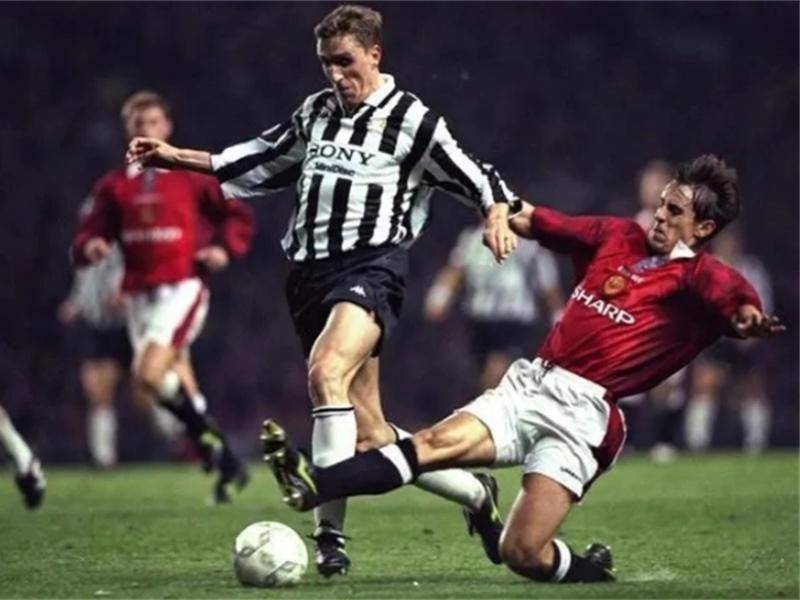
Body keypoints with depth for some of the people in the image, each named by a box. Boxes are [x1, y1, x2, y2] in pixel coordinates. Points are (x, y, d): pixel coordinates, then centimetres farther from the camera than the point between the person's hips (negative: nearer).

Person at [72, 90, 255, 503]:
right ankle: (228, 466, 20)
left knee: (149, 375, -25)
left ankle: (205, 434, -5)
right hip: (139, 295, 5)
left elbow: (239, 217, 6)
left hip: (182, 288, -5)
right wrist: (89, 247, -13)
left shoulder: (191, 177, 0)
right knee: (178, 388, 8)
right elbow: (89, 237, 10)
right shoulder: (115, 186, 10)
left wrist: (225, 248, -12)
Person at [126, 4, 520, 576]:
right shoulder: (315, 112, 18)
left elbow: (479, 179, 2)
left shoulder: (413, 120, 1)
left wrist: (498, 218, -18)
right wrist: (176, 157, 24)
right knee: (370, 435, 4)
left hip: (371, 267, -6)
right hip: (312, 272, 7)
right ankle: (476, 494, 25)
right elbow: (261, 160, 28)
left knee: (326, 371, -34)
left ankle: (329, 529, -36)